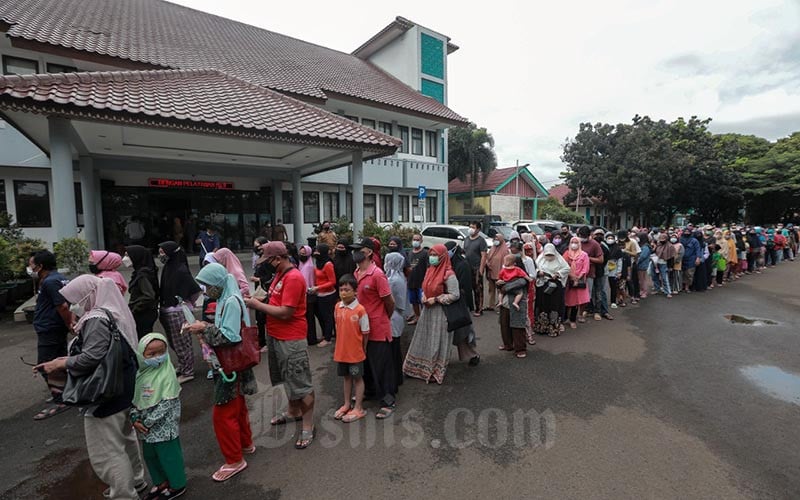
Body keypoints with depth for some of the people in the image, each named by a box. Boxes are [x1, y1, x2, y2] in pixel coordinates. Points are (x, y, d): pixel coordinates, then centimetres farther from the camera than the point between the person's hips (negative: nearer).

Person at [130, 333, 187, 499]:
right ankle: (161, 482, 44)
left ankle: (177, 485, 29)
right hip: (146, 427, 7)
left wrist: (148, 422, -18)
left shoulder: (167, 374, -21)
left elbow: (166, 403, -21)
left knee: (169, 456, 8)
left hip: (163, 426, -7)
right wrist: (135, 419, -6)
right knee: (150, 456, 22)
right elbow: (134, 398, 6)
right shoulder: (140, 374, -2)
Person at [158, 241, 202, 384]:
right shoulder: (167, 268, 3)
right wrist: (162, 308, 8)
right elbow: (164, 291, 11)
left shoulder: (181, 270, -20)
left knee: (181, 343, 5)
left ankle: (187, 372, 19)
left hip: (178, 312, -8)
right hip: (167, 312, 8)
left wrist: (188, 303, -6)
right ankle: (181, 367, 38)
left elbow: (196, 290, -18)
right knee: (174, 342, 20)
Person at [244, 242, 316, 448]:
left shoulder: (293, 278, -22)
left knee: (301, 383, 3)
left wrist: (258, 305, -16)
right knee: (289, 379, 25)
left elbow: (285, 312, -25)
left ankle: (308, 426, 15)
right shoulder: (280, 274, 8)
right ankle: (294, 412, 43)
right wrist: (258, 299, -4)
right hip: (276, 336, 10)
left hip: (291, 340, -10)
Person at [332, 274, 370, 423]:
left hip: (356, 352, -5)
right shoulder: (338, 307, -2)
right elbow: (338, 327, 9)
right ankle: (346, 404, 36)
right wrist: (339, 346, 10)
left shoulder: (360, 309, -19)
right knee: (347, 377, 20)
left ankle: (358, 408, 23)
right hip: (341, 351, 5)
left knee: (358, 378, 10)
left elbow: (365, 333, -11)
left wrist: (363, 349, -4)